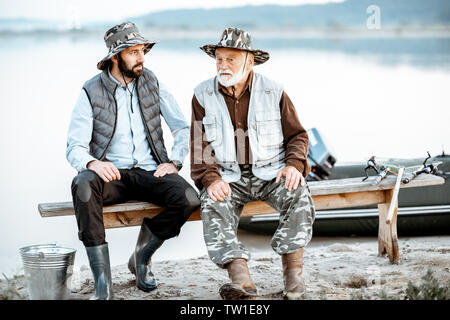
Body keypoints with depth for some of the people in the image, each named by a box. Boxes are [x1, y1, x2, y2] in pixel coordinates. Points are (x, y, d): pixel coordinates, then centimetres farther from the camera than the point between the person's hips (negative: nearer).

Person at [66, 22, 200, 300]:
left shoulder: (152, 83, 8)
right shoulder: (92, 92, 0)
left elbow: (184, 128, 11)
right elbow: (75, 147, -6)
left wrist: (174, 162, -6)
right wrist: (92, 163, -30)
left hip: (150, 172, 2)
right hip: (112, 173, -2)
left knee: (189, 199, -28)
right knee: (82, 185, -37)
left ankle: (142, 256, 1)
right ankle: (103, 282, -35)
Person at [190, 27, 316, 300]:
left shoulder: (274, 92, 4)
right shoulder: (203, 96, 5)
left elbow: (297, 135, 8)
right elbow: (200, 146, 3)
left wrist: (293, 165, -13)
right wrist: (211, 178, -16)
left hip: (271, 173, 0)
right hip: (228, 177, 0)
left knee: (299, 194, -30)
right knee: (213, 205, -31)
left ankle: (293, 272, -21)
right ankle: (241, 278, -42)